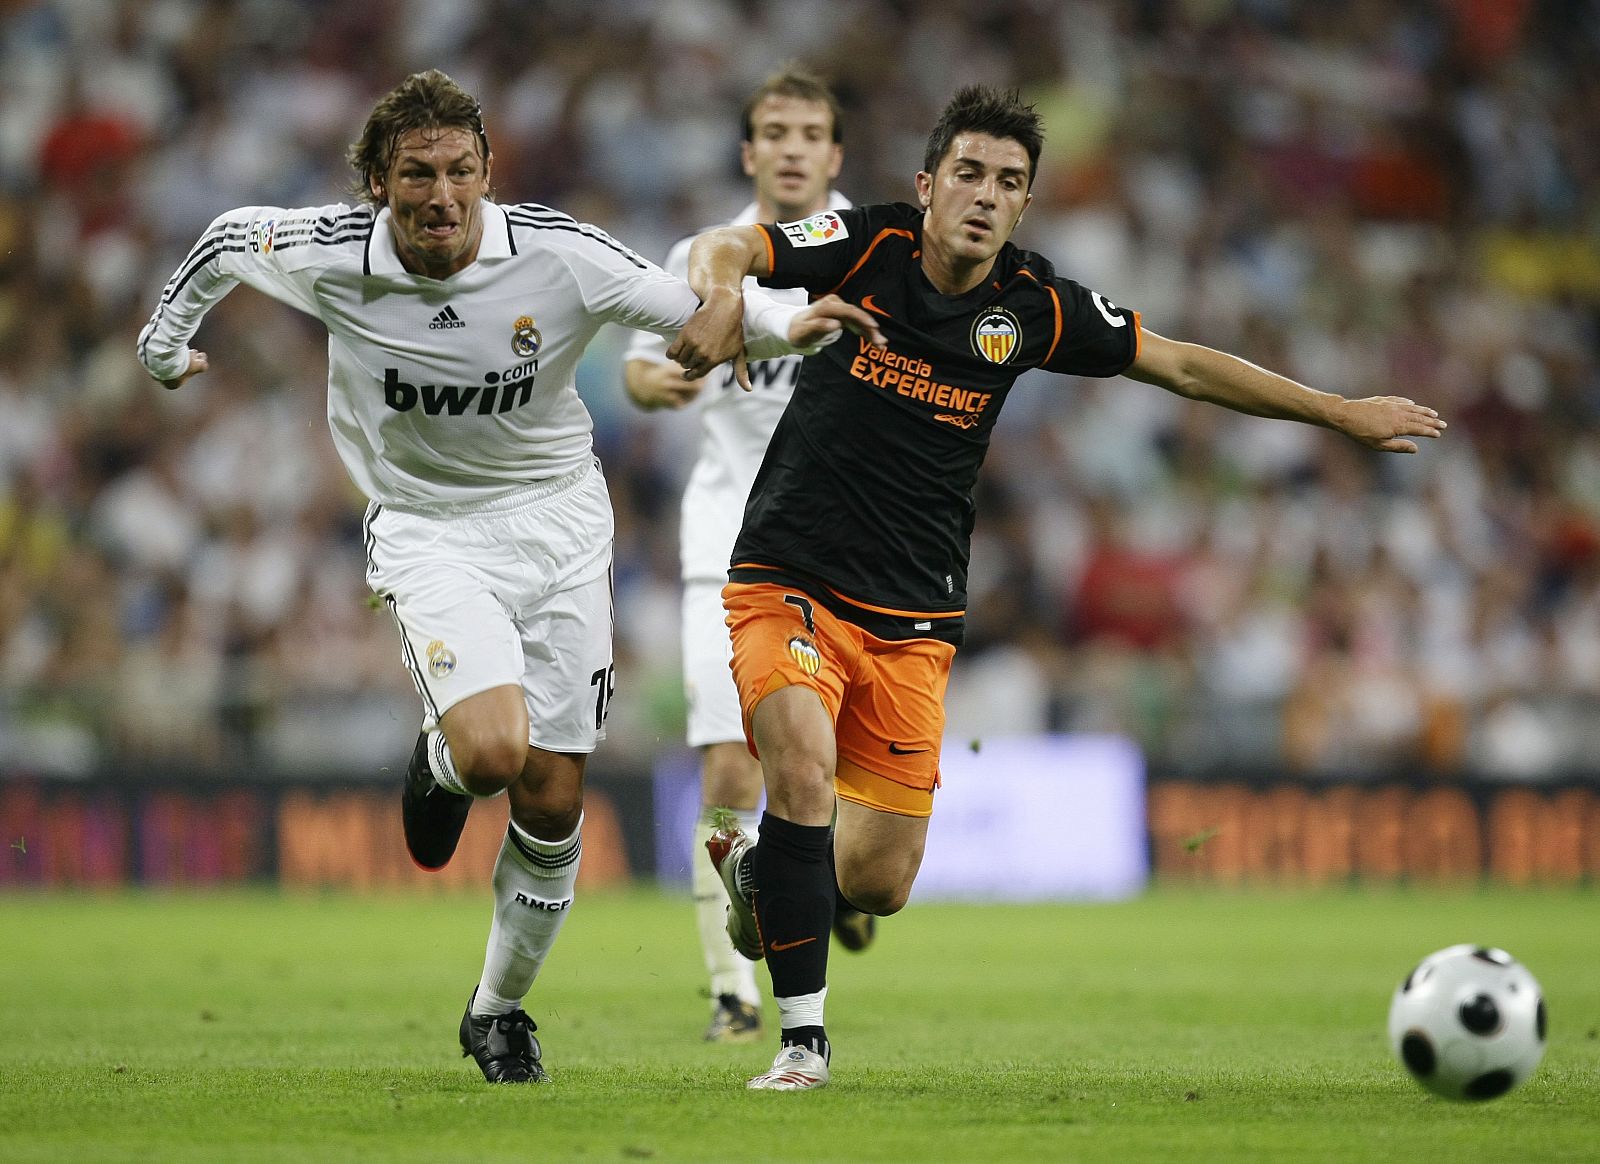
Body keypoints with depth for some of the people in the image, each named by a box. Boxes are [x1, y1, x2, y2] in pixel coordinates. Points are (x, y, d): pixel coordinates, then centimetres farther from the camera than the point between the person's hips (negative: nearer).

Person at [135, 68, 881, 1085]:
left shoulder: (557, 255, -17)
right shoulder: (329, 257, -15)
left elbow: (690, 306, -11)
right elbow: (228, 237, 6)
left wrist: (782, 325, -32)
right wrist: (167, 339, 22)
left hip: (557, 516, 1)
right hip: (428, 533, -1)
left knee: (553, 798, 2)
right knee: (493, 748, -26)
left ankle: (501, 1009, 25)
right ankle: (440, 762, 13)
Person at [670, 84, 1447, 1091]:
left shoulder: (1036, 307, -1)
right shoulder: (868, 247, -7)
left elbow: (1184, 366, 10)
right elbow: (727, 249, -17)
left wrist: (1343, 413, 11)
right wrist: (721, 299, -42)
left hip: (913, 620, 3)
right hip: (791, 580, -3)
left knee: (877, 885, -1)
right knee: (805, 774, -27)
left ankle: (755, 866, 35)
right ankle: (803, 1037, -14)